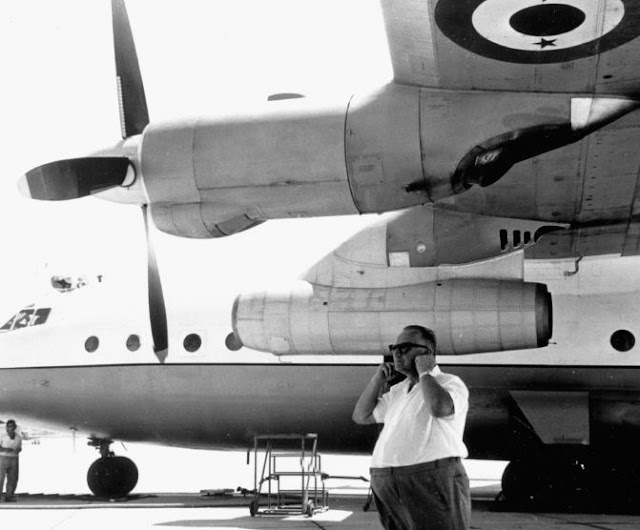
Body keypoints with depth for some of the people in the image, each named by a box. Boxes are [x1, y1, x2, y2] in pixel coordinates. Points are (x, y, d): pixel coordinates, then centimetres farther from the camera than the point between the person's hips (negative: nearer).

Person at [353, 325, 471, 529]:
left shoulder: (450, 383, -2)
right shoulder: (397, 390, 22)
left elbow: (440, 407, -25)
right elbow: (361, 416, 24)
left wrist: (424, 372, -9)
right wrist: (378, 379, 13)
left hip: (432, 484, -7)